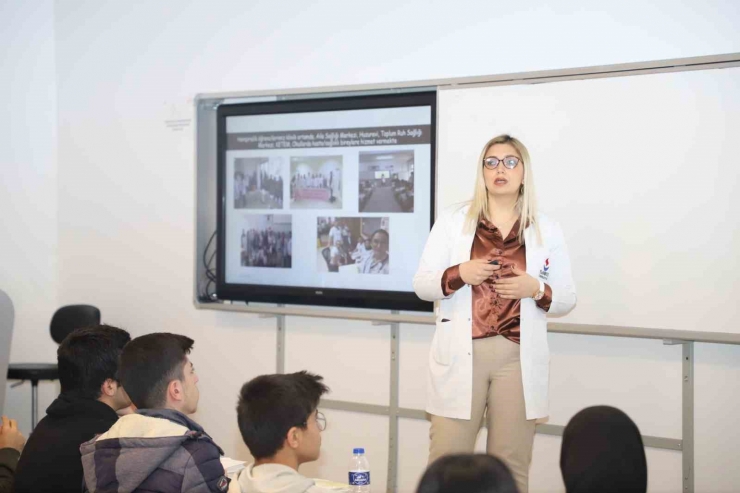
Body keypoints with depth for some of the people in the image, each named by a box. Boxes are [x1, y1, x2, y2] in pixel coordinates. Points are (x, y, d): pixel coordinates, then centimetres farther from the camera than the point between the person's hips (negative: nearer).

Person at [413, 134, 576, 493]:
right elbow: (422, 285, 3)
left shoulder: (547, 230, 7)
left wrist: (537, 289, -12)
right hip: (460, 356, -1)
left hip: (519, 359, 1)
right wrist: (459, 274, -16)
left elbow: (567, 299, 8)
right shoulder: (451, 221, 5)